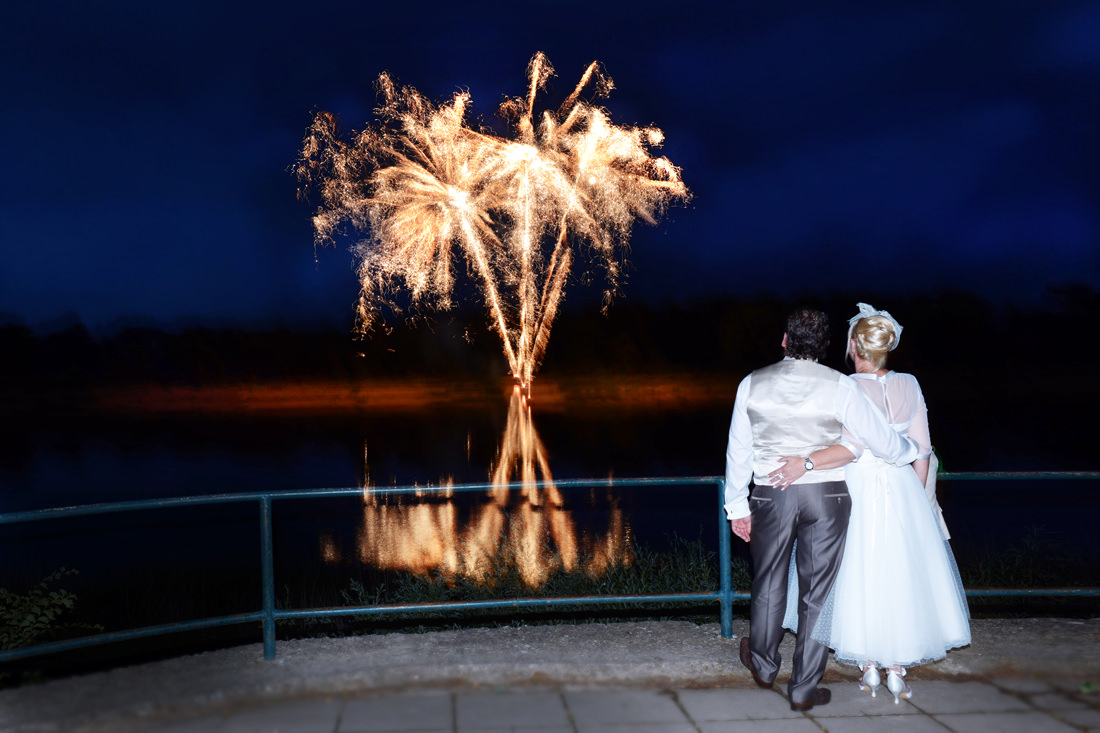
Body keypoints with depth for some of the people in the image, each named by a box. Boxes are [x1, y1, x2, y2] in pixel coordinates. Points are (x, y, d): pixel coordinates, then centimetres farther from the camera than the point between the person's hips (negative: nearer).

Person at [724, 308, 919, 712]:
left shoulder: (752, 385, -3)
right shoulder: (839, 386, -9)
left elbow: (738, 451, 4)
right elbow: (884, 442, -2)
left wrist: (736, 506, 14)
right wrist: (914, 450, 20)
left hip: (771, 496, 1)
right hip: (826, 496, -1)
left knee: (768, 582, 19)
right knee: (817, 590, 9)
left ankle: (763, 664, 39)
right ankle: (804, 688, 18)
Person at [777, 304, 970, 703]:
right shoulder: (909, 385, 1)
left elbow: (851, 447, -20)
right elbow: (922, 449, 5)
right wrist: (918, 497, 14)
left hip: (857, 488, -3)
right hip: (903, 490, 3)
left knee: (859, 575, 9)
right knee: (901, 576, 11)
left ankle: (868, 666, 19)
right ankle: (897, 668, 15)